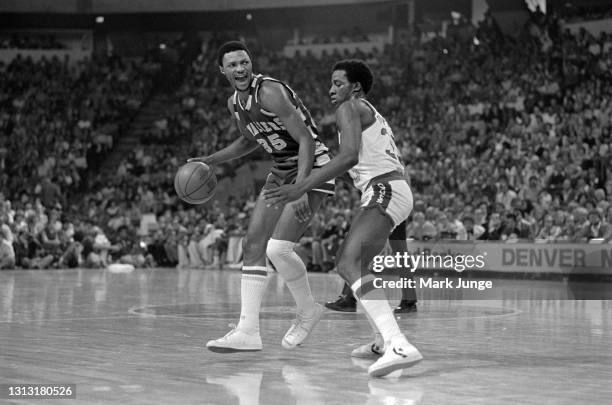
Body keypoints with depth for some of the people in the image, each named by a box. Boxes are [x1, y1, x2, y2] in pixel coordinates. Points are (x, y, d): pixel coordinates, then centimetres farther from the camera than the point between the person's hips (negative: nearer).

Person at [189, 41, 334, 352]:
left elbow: (306, 139, -24)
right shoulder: (234, 104, 6)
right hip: (281, 171, 9)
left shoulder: (269, 92, -21)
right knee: (253, 245, 1)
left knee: (278, 247, -21)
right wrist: (210, 161, 15)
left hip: (313, 168, -9)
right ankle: (248, 331, 2)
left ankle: (308, 310, 4)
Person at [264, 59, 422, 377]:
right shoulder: (371, 114, 30)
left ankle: (400, 347, -41)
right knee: (350, 265, 21)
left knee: (350, 264, -24)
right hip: (391, 191, 10)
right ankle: (387, 340, 24)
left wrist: (300, 188, -22)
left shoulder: (350, 108, -1)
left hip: (384, 191, -10)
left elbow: (349, 156, -18)